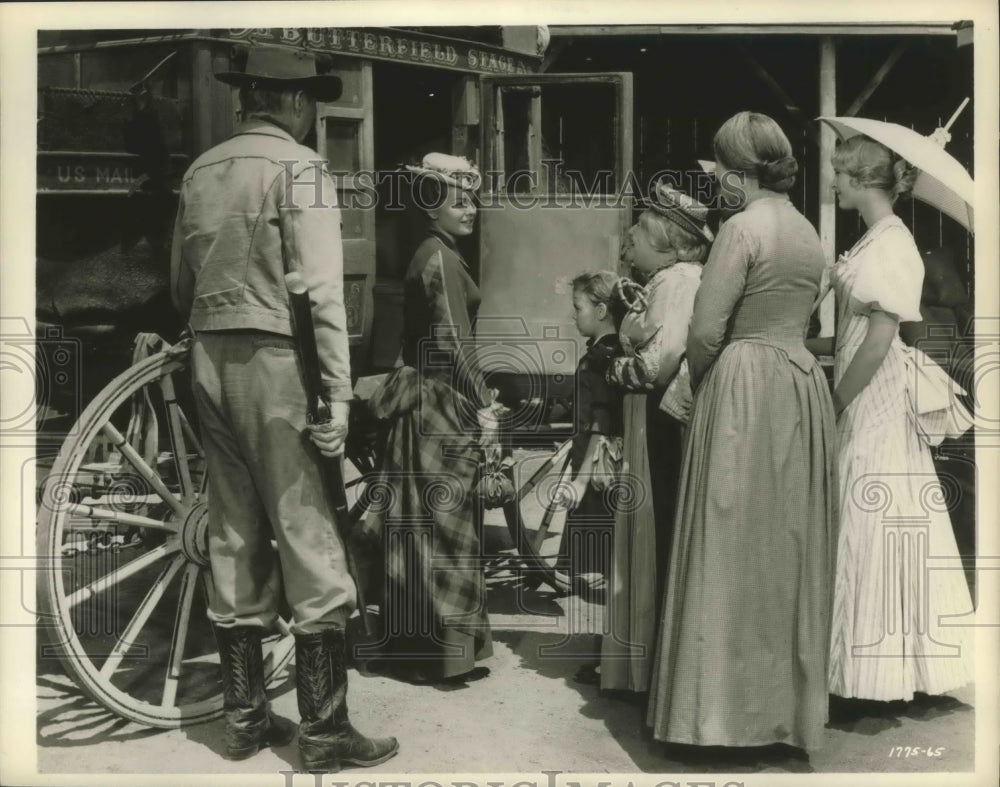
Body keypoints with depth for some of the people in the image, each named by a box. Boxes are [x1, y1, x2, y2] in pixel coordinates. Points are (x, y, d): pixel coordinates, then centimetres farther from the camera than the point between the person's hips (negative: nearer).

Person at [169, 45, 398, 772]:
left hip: (210, 357, 7)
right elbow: (320, 289, -15)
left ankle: (244, 716, 21)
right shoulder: (297, 167, -7)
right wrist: (337, 392, -16)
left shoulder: (200, 172, 14)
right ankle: (325, 729, 4)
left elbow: (182, 284, 14)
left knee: (234, 535, 12)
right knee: (309, 538, -2)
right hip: (274, 359, -7)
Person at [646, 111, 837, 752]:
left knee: (736, 552, 1)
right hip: (804, 386, 8)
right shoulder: (808, 231, 11)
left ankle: (728, 705, 9)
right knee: (791, 551, 13)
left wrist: (699, 381, 2)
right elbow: (799, 313, 12)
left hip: (745, 389, -8)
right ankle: (789, 697, 25)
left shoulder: (744, 228, -12)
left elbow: (706, 331, -16)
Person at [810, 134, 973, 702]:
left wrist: (835, 403, -16)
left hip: (878, 401, -9)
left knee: (876, 526, -2)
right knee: (864, 526, 13)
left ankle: (881, 665, 10)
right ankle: (874, 657, 24)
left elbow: (879, 338, -19)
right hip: (861, 400, 9)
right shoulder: (874, 241, 12)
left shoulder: (893, 245, -15)